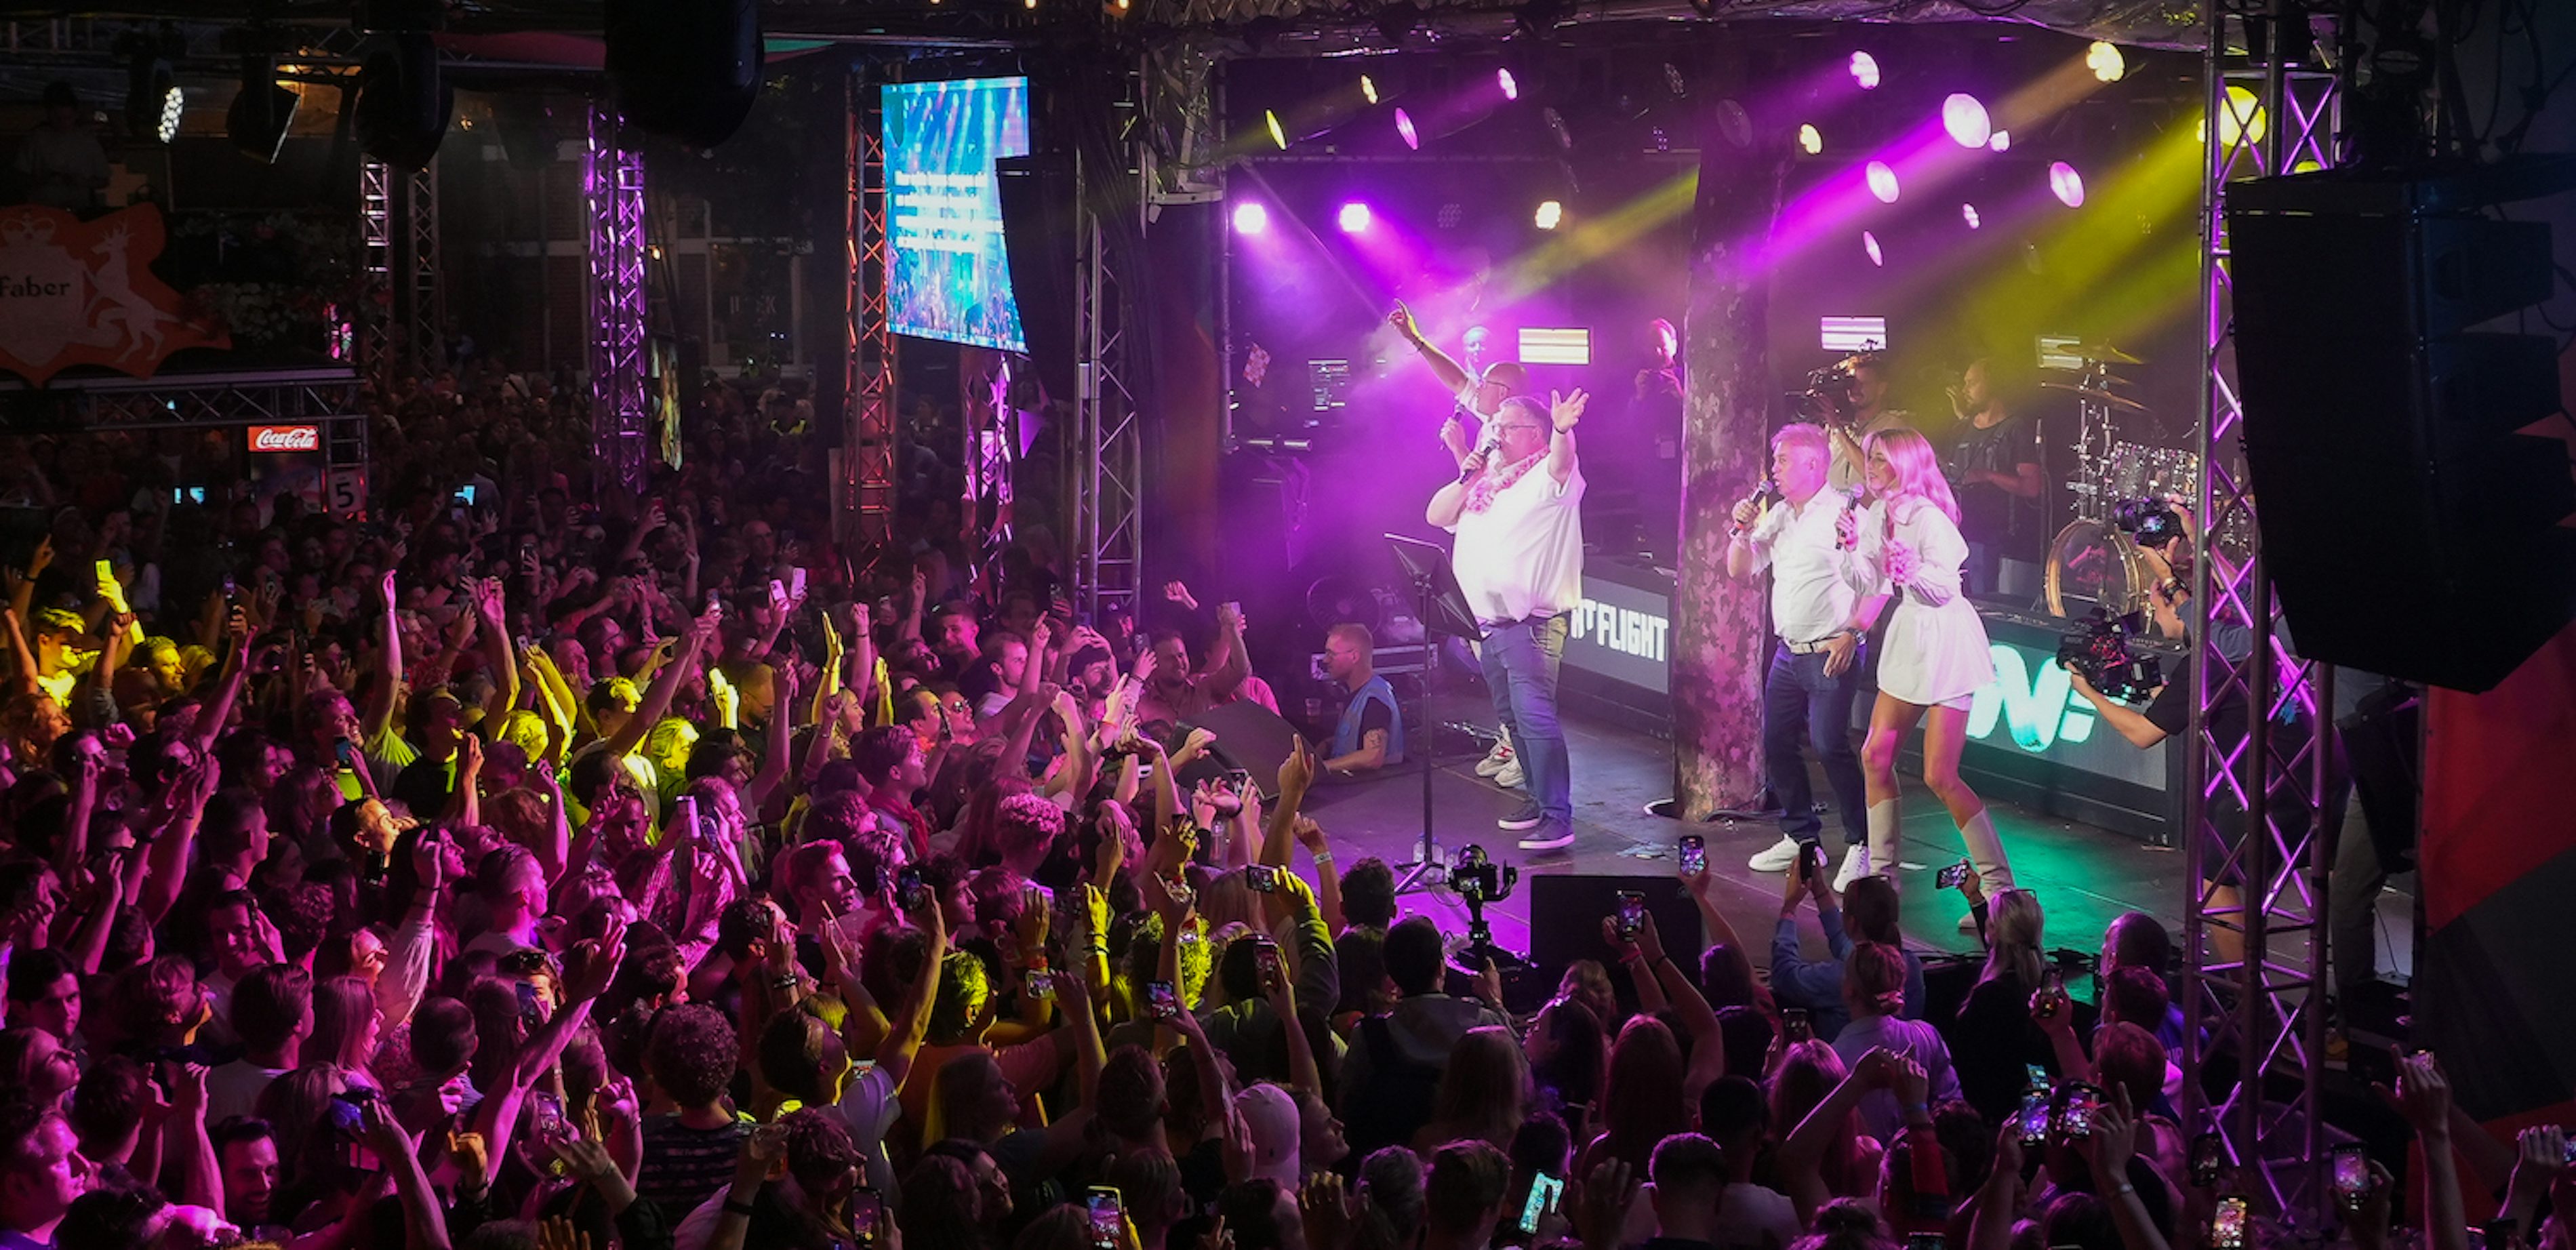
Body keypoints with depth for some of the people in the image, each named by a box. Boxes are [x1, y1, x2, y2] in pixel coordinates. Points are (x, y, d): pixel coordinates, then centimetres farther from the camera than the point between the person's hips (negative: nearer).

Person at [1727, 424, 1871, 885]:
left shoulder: (1844, 513, -11)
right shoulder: (1778, 515, 13)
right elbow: (1740, 570, 17)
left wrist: (1851, 635, -20)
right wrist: (1743, 531, 0)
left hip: (1831, 654, -8)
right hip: (1788, 652, 8)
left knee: (1830, 745, -14)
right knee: (1776, 743, 9)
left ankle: (1862, 846, -4)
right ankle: (1801, 836, 23)